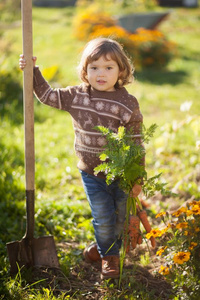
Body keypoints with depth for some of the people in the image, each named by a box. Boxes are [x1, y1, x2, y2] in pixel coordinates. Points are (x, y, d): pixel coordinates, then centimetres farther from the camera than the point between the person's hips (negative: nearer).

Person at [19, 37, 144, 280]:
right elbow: (47, 95, 11)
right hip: (91, 173, 1)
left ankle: (107, 246, 44)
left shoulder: (127, 104, -13)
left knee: (120, 217, 14)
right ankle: (108, 255, 34)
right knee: (103, 218, 5)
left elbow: (136, 144, -10)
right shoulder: (76, 96, -4)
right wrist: (33, 71, 2)